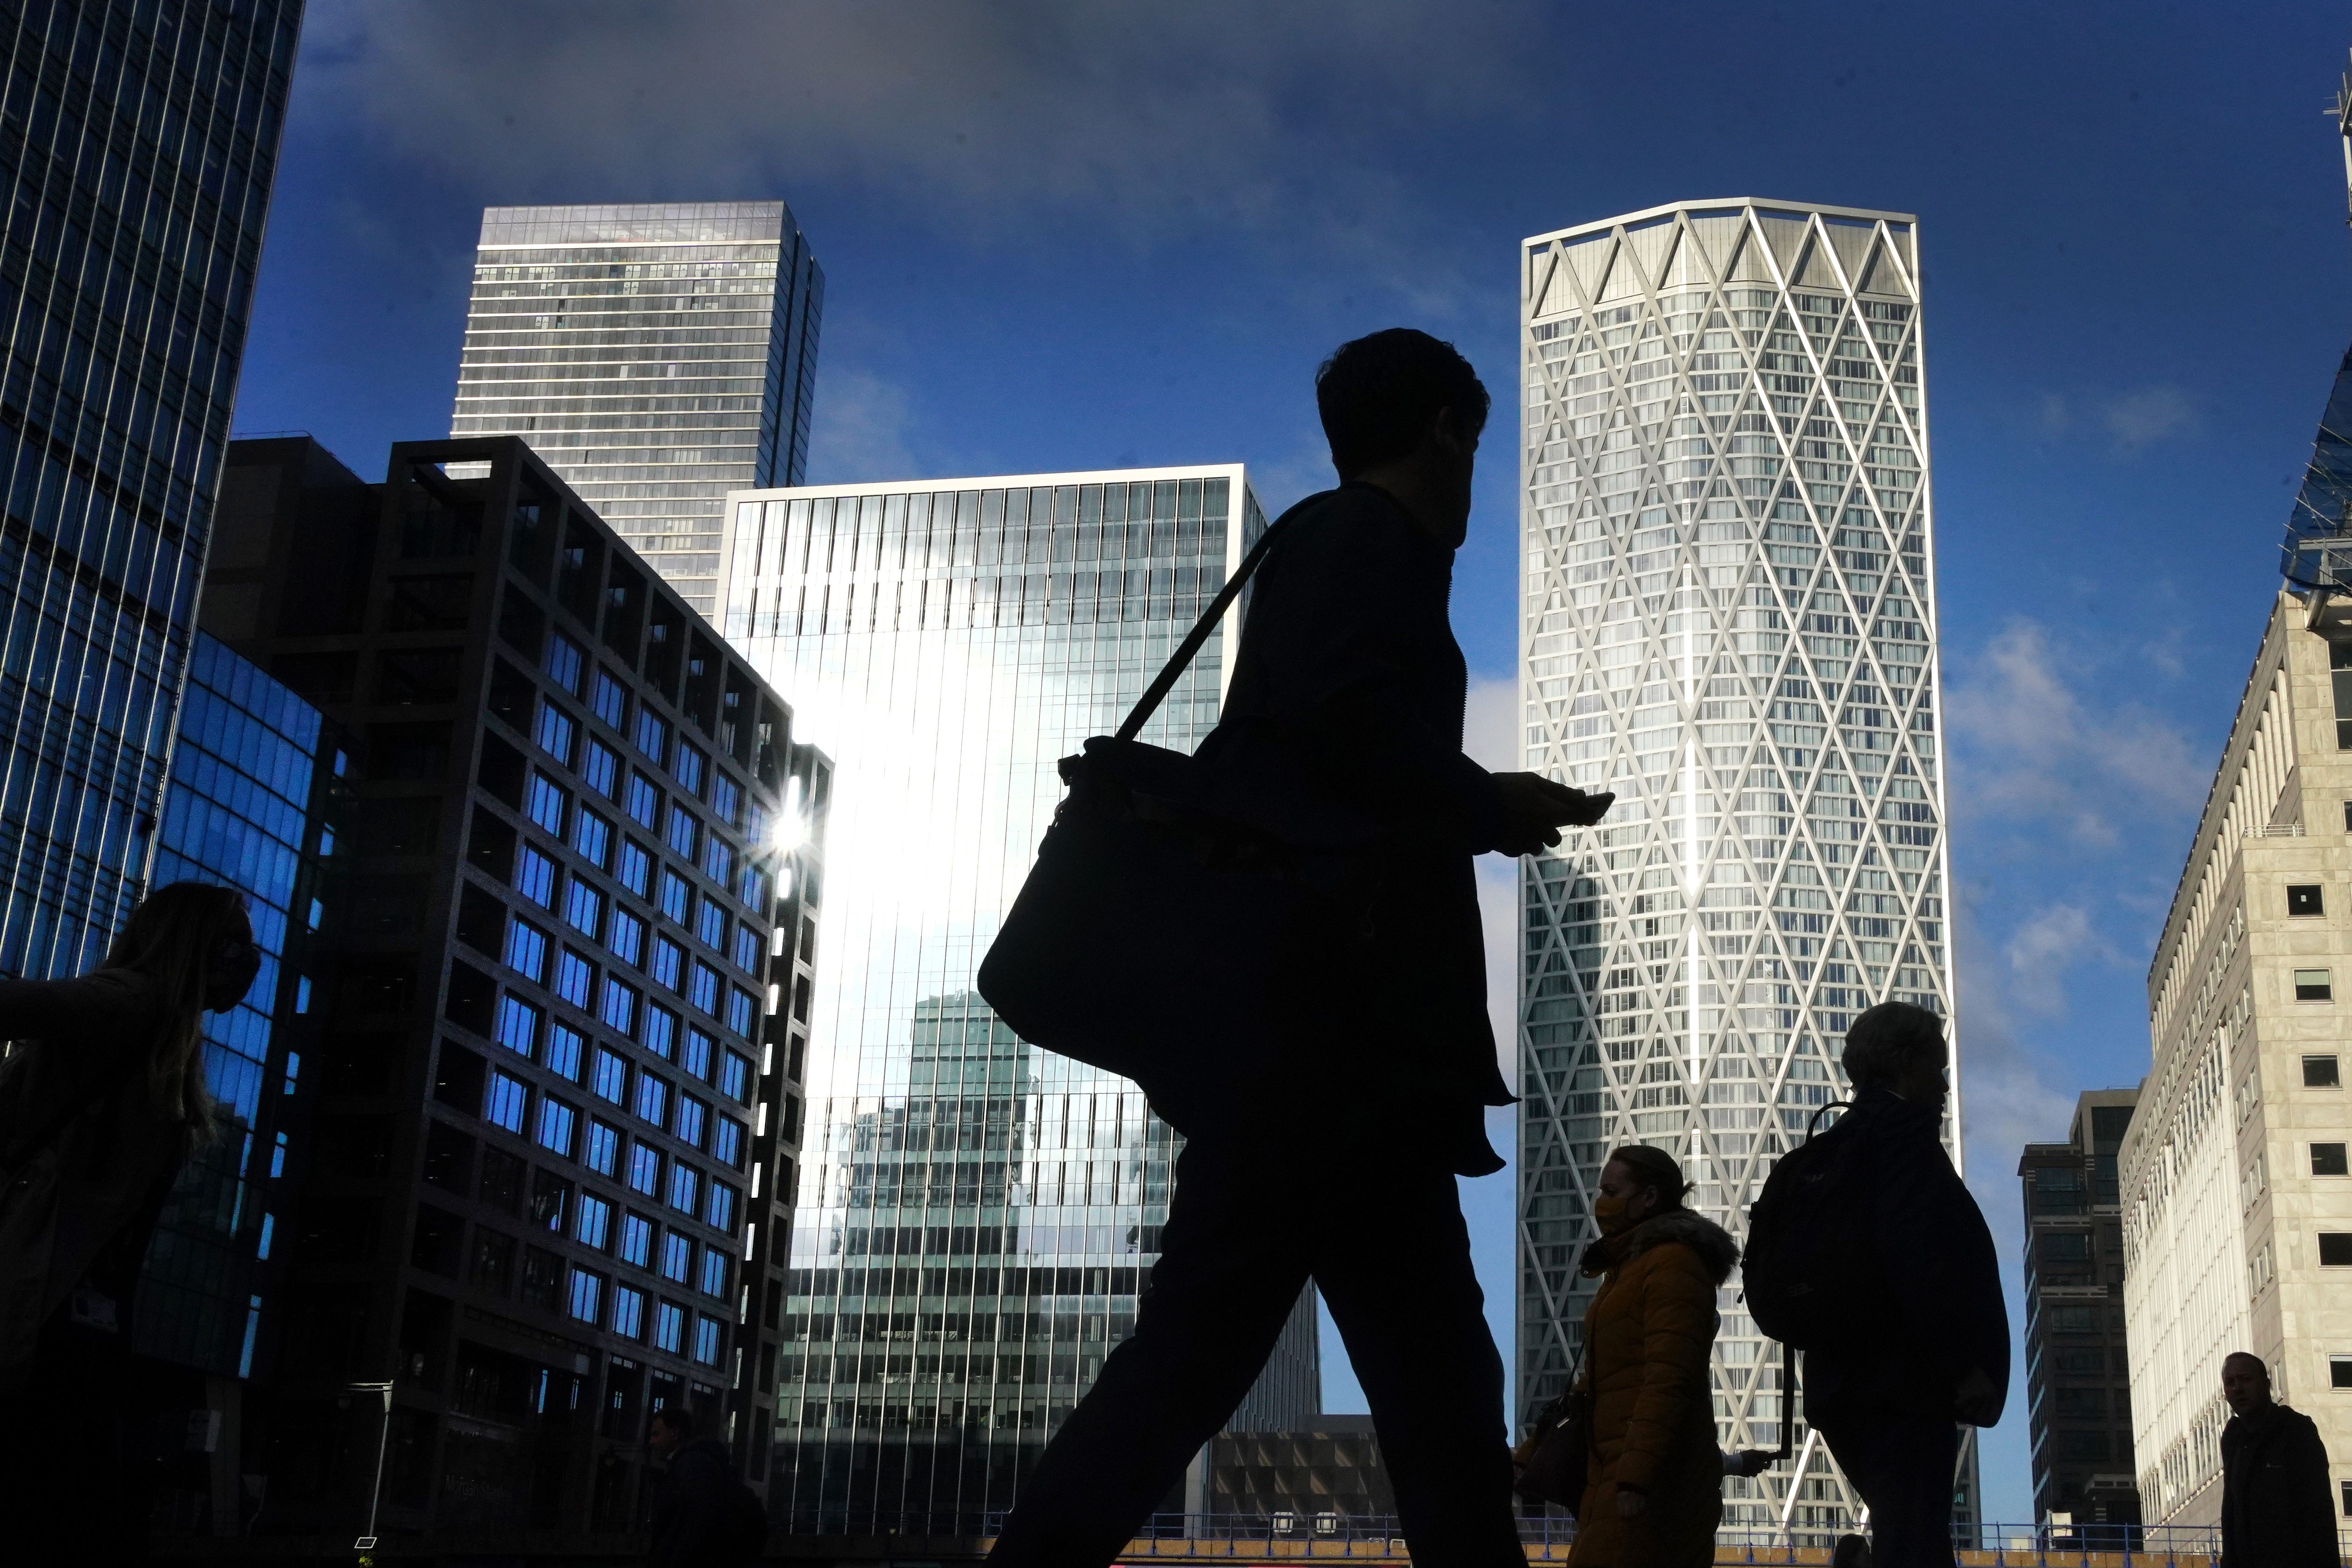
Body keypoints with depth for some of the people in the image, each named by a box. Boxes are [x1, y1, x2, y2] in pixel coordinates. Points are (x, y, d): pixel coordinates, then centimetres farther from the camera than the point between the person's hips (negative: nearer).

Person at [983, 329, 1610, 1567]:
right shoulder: (1365, 539, 1)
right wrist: (1487, 803, -4)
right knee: (1205, 1335, -13)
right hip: (1320, 1010, -10)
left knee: (1435, 1369, 5)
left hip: (1329, 1026, 10)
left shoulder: (1337, 549, 28)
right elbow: (1333, 709, -17)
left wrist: (1473, 812, 21)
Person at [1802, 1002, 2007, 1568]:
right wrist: (1966, 1366, -19)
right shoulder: (1902, 1130, -7)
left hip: (1849, 1382, 10)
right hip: (1902, 1384, -10)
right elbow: (1919, 1256, -21)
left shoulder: (1839, 1147, 21)